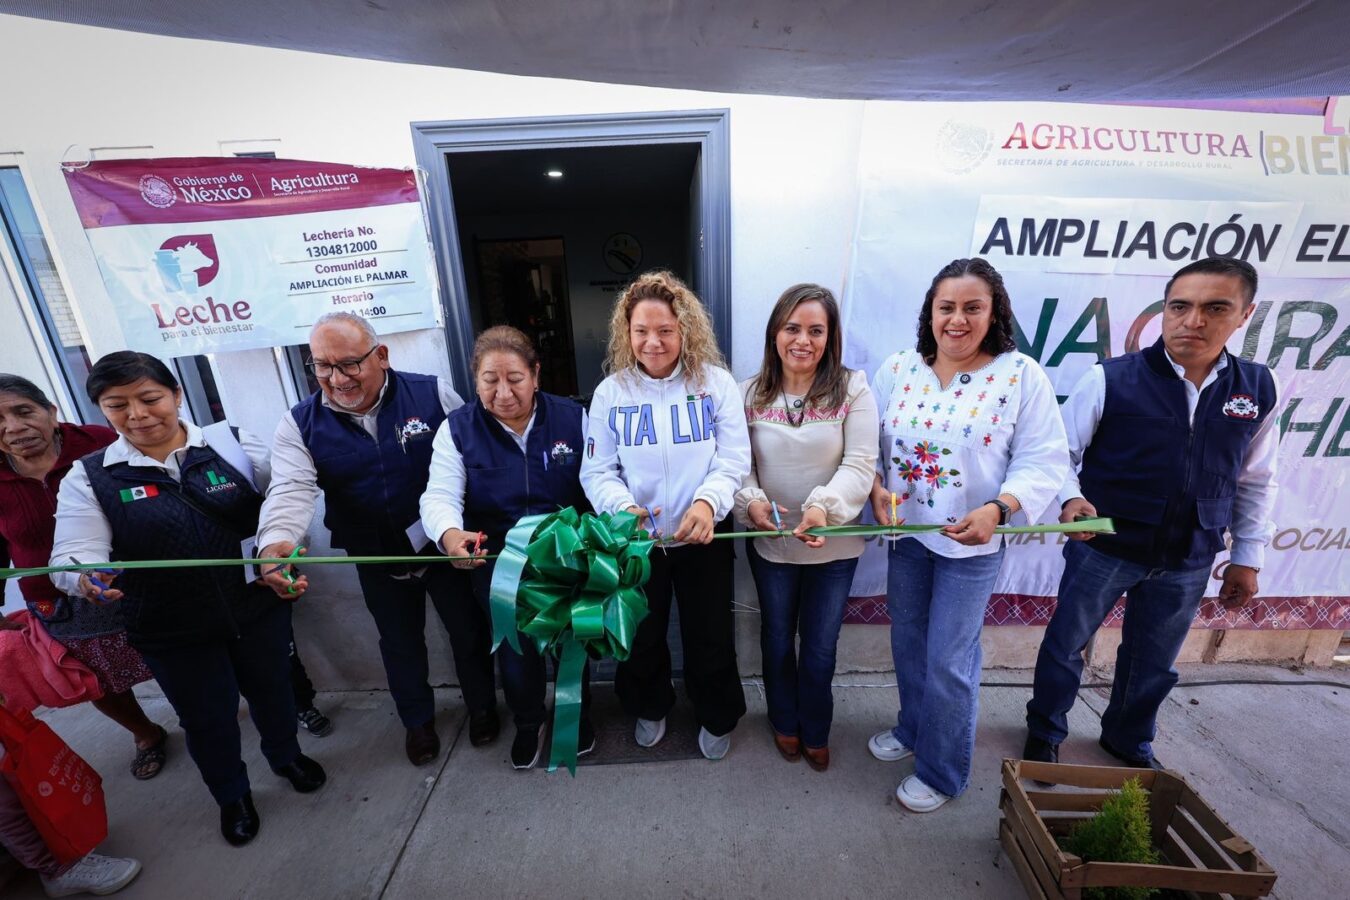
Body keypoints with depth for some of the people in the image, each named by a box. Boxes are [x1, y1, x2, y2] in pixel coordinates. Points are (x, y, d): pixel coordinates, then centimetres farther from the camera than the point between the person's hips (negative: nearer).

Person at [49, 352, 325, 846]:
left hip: (259, 607, 0)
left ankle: (286, 756, 53)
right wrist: (88, 577, -31)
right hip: (173, 631, 1)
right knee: (207, 719, 19)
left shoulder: (233, 443, -8)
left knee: (272, 689, 21)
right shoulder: (89, 477, -4)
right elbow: (72, 554, -9)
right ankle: (232, 796, 49)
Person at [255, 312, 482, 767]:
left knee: (467, 629, 16)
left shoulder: (432, 393, -14)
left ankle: (481, 705, 45)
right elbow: (291, 490, -20)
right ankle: (418, 720, 50)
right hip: (376, 560, 2)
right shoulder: (300, 424, -8)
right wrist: (277, 541, -41)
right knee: (400, 643, 23)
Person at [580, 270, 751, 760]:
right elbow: (597, 471, -4)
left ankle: (717, 719, 46)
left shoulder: (716, 383, -8)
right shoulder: (610, 391, -4)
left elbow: (733, 460, -10)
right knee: (640, 637, 21)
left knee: (710, 638, 15)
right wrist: (622, 507, -24)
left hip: (703, 538, -1)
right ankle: (650, 707, 53)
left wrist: (707, 502, -30)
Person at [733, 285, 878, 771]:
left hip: (834, 545, -1)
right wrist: (751, 501, -22)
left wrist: (822, 506, -31)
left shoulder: (852, 388, -9)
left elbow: (860, 465, -14)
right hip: (770, 544, 1)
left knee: (820, 647, 16)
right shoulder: (750, 393, -5)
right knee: (777, 638, 21)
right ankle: (784, 722, 51)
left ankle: (815, 731, 47)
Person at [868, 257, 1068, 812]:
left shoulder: (1022, 376, -9)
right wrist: (876, 489, -12)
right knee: (907, 642, 20)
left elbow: (1044, 460, -9)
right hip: (905, 533, 4)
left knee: (948, 660, 6)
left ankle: (941, 772, 32)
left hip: (972, 542, -3)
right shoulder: (898, 369, -1)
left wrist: (997, 509, -24)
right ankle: (912, 729, 46)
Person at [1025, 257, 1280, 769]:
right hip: (1103, 548, -3)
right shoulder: (1111, 379, -13)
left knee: (1155, 663, 21)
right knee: (1065, 645, 11)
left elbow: (1256, 482, 9)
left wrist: (1247, 557, 10)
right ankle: (1045, 732, 34)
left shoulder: (1258, 389, 0)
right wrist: (1070, 498, -26)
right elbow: (1059, 451, -8)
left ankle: (1129, 740, 46)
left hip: (1188, 561, 4)